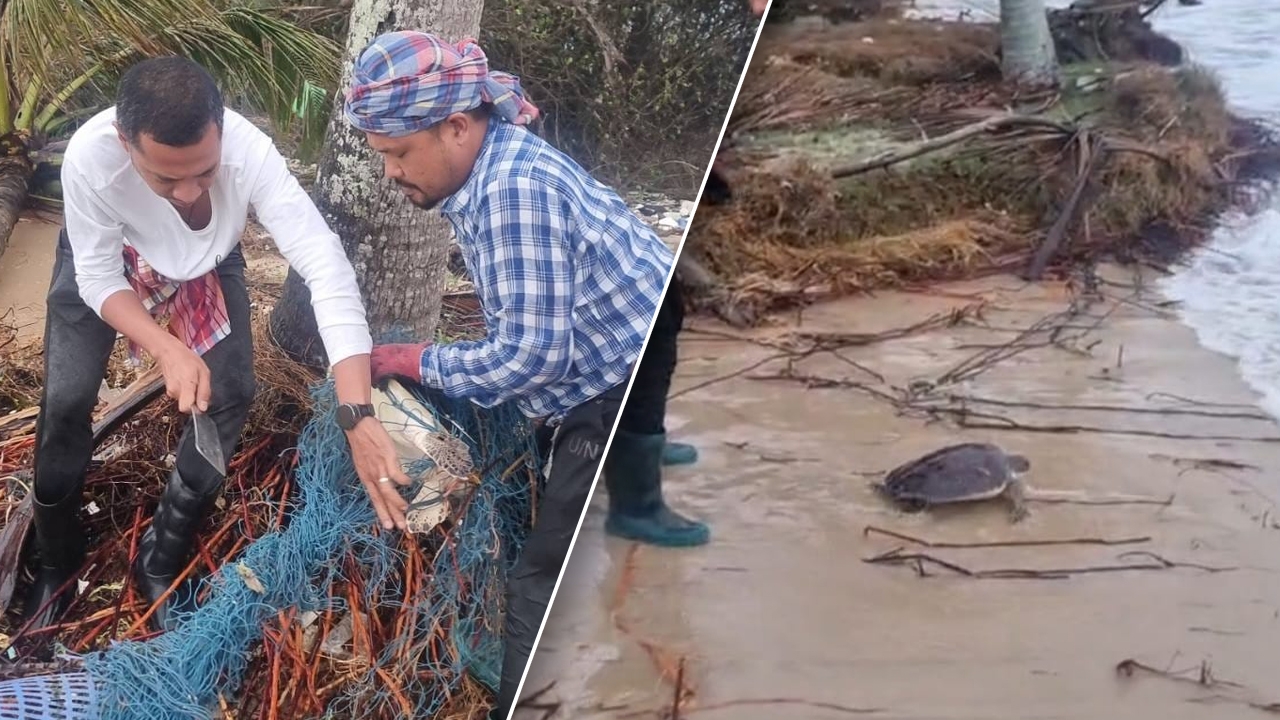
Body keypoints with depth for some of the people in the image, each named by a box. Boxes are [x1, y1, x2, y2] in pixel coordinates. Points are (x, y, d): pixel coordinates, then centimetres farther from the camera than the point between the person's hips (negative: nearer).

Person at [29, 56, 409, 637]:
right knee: (66, 401, -11)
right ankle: (57, 561, 17)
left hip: (205, 262, 1)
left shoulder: (249, 153, -42)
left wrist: (357, 415, -57)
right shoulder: (90, 158, -42)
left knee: (231, 394, -11)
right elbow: (99, 281, -27)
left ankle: (161, 560, 12)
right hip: (103, 257, -1)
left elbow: (328, 269, -48)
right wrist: (168, 350, -46)